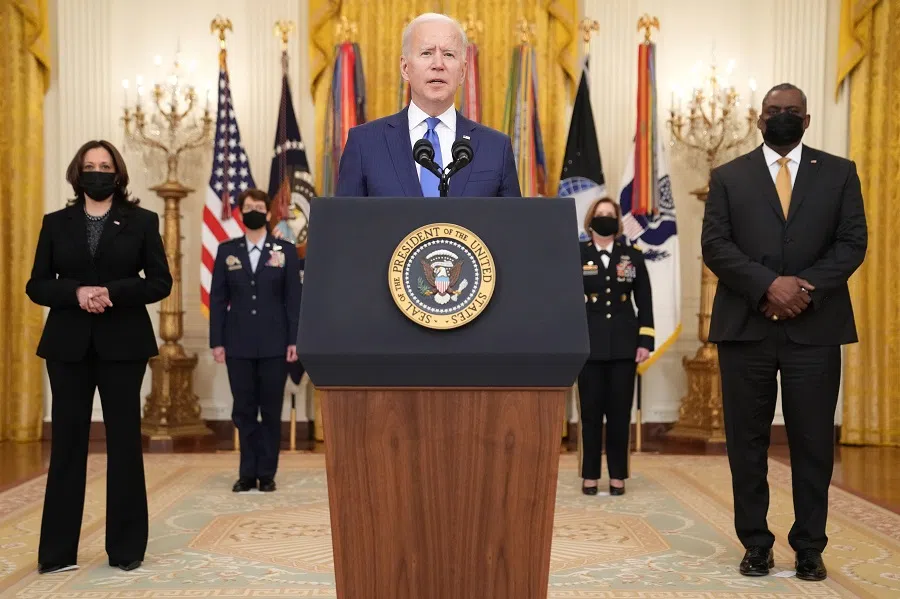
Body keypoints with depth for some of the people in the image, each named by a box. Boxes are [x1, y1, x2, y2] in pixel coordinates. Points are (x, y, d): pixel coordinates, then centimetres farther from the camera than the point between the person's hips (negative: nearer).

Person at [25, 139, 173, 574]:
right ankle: (58, 550, 11)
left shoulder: (142, 221, 5)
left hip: (122, 344, -1)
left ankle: (126, 547, 12)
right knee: (67, 441, 3)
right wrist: (76, 293, -14)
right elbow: (37, 285, 5)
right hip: (68, 344, 2)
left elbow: (160, 282, -1)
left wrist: (112, 292, -16)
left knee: (124, 440, 3)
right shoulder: (56, 223, 10)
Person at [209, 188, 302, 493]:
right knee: (243, 411, 6)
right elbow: (217, 299, 5)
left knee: (271, 411, 4)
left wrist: (294, 340, -6)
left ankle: (266, 474, 13)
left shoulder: (286, 251, 4)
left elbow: (294, 298, 1)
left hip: (274, 344, -1)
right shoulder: (226, 250, 8)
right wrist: (216, 341, -1)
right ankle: (247, 473, 14)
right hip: (238, 344, 1)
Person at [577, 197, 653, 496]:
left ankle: (618, 475, 11)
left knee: (620, 411, 3)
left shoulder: (633, 256, 9)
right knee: (591, 411, 2)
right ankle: (590, 475, 10)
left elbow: (645, 302, 7)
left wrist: (645, 341, -2)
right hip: (589, 344, -1)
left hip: (624, 344, 1)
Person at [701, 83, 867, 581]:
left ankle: (809, 548, 17)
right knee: (747, 441, 4)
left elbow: (852, 242, 3)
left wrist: (806, 287, -13)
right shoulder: (728, 176, 10)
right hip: (746, 326, 0)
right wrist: (768, 286, -15)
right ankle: (756, 544, 16)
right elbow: (715, 245, -1)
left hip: (815, 327, 0)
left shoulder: (839, 173, 12)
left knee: (813, 442, 4)